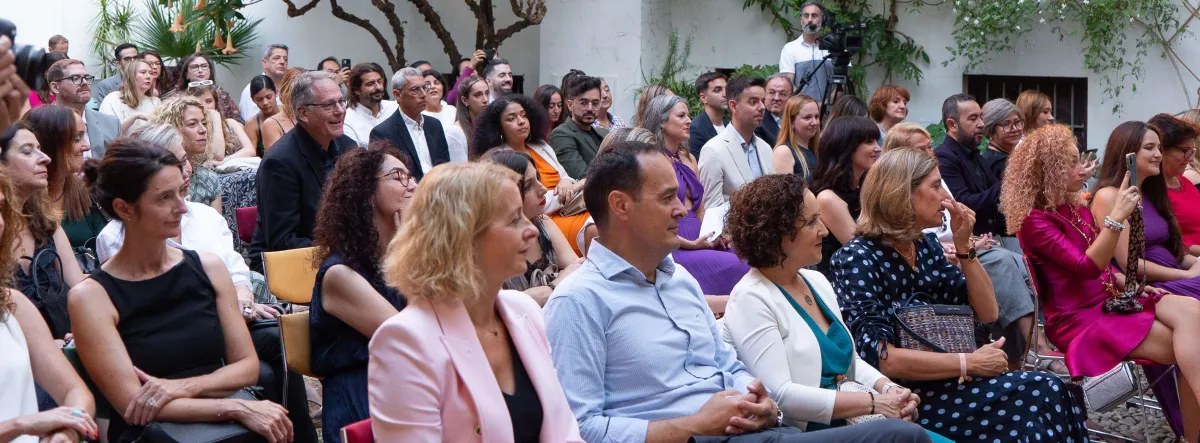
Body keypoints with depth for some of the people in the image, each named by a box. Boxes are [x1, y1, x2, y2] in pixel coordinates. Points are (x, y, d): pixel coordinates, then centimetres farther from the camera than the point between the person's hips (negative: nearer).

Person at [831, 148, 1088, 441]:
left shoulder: (925, 245, 10)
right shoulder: (857, 259, -13)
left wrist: (963, 244, -1)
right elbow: (881, 357, -22)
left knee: (1049, 393, -16)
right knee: (1042, 394, -19)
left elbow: (987, 313, 11)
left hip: (945, 384, 7)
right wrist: (970, 363, -19)